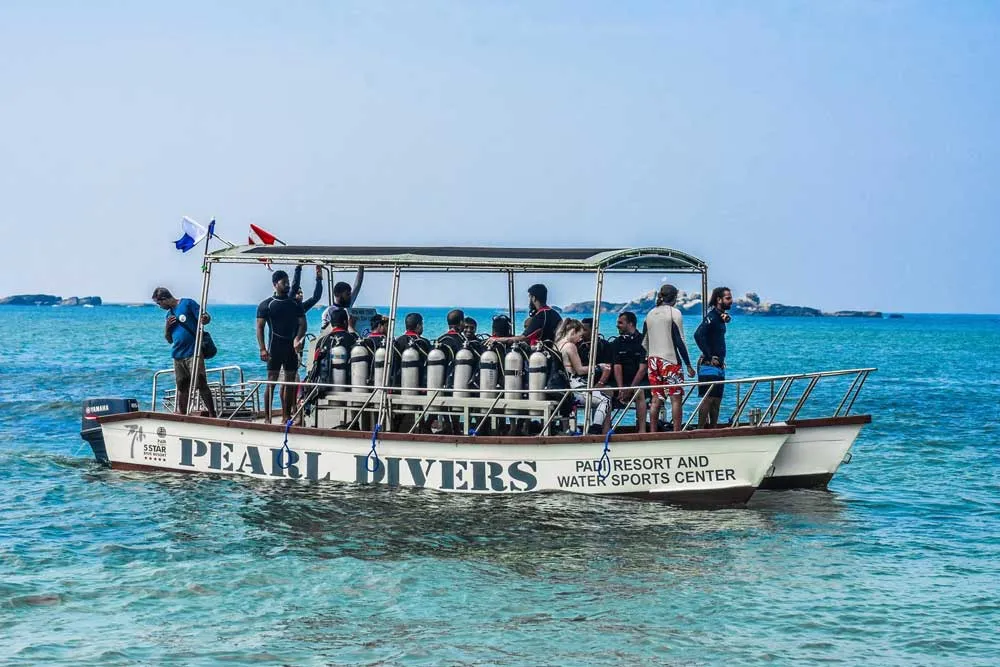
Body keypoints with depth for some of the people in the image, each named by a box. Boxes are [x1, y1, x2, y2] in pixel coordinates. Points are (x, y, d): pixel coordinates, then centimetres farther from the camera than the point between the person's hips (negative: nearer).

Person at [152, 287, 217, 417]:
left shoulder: (188, 304, -1)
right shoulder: (169, 314, 19)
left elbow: (206, 318, -7)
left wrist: (205, 319, -30)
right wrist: (167, 328, 3)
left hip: (193, 353, -7)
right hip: (178, 356, 7)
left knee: (201, 384, -12)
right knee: (181, 387, 9)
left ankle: (212, 414, -10)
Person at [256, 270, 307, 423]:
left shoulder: (295, 304, 12)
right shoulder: (266, 304, 0)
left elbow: (302, 324, 7)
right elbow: (260, 327, -3)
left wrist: (298, 338, -14)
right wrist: (262, 349, -14)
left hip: (292, 348, 4)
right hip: (275, 347, -4)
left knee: (290, 381, 6)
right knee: (271, 381, -6)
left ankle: (286, 416, 13)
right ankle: (267, 418, -5)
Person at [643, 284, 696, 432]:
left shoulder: (650, 314, 11)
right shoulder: (674, 313, -5)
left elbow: (644, 342, 13)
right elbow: (680, 341, -9)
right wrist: (688, 365, -6)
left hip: (653, 360, 6)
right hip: (670, 360, -6)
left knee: (656, 398, 7)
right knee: (676, 398, -3)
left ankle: (653, 433, 5)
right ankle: (677, 433, -9)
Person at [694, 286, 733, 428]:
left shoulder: (721, 317, 16)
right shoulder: (712, 317, -13)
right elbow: (698, 335, -27)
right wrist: (709, 357, -22)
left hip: (719, 367, 10)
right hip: (710, 366, -10)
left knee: (717, 400, 11)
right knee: (708, 399, -11)